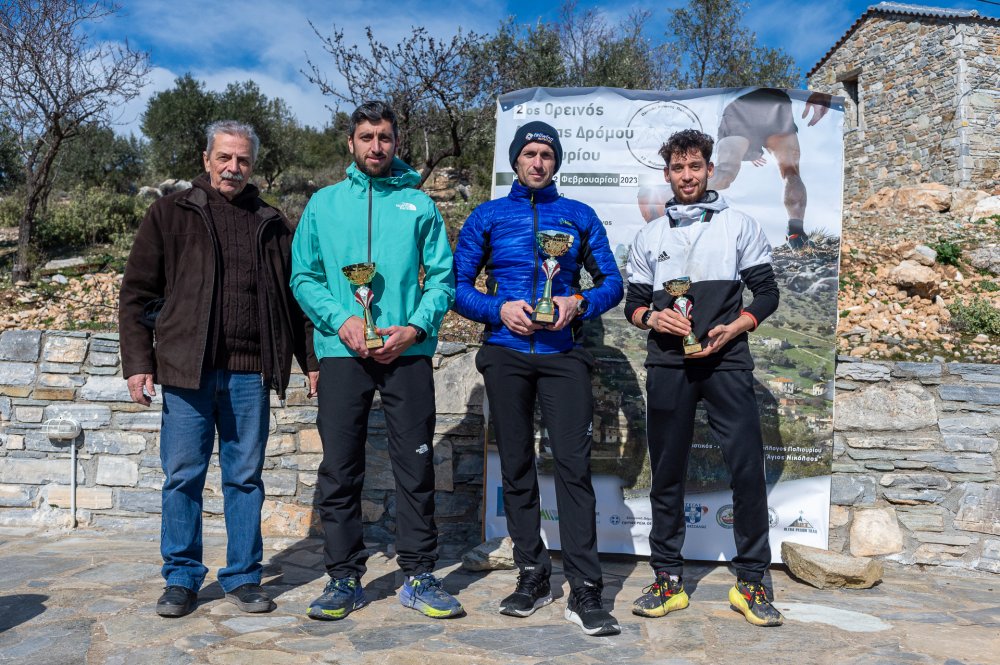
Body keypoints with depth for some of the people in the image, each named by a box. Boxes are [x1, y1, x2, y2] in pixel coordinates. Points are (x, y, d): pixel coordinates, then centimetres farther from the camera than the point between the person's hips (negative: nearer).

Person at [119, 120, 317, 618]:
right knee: (183, 475, 4)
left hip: (250, 372, 2)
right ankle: (182, 578, 19)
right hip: (187, 369, -1)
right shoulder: (170, 214, 7)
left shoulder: (271, 224, 14)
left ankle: (243, 577, 19)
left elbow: (293, 296, 15)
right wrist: (138, 362, -4)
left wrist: (312, 359, 9)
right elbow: (137, 294, 4)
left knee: (246, 478, 8)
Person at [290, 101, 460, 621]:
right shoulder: (324, 203, 11)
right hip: (342, 352, 1)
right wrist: (341, 320, -11)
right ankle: (345, 578, 17)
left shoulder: (419, 204, 9)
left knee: (415, 467, 4)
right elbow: (304, 278, 5)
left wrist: (416, 327, -12)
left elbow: (442, 278, 4)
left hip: (408, 352, 0)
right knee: (339, 471, 4)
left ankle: (419, 576, 16)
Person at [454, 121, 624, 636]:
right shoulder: (487, 217, 11)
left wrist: (579, 303, -11)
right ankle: (532, 576, 19)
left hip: (562, 354, -1)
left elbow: (611, 281, 10)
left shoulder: (580, 216, 12)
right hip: (506, 353, 1)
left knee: (574, 465, -8)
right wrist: (500, 309, -11)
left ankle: (584, 592, -3)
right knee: (516, 467, 6)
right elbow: (458, 285, 6)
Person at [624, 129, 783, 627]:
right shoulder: (649, 235, 15)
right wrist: (653, 318, -7)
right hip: (667, 365, 2)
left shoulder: (740, 226, 10)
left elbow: (767, 292, 6)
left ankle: (751, 581, 7)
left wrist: (731, 329, -10)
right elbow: (633, 303, 15)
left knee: (748, 467, -7)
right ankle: (667, 579, 16)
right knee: (666, 471, 5)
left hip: (725, 361, -2)